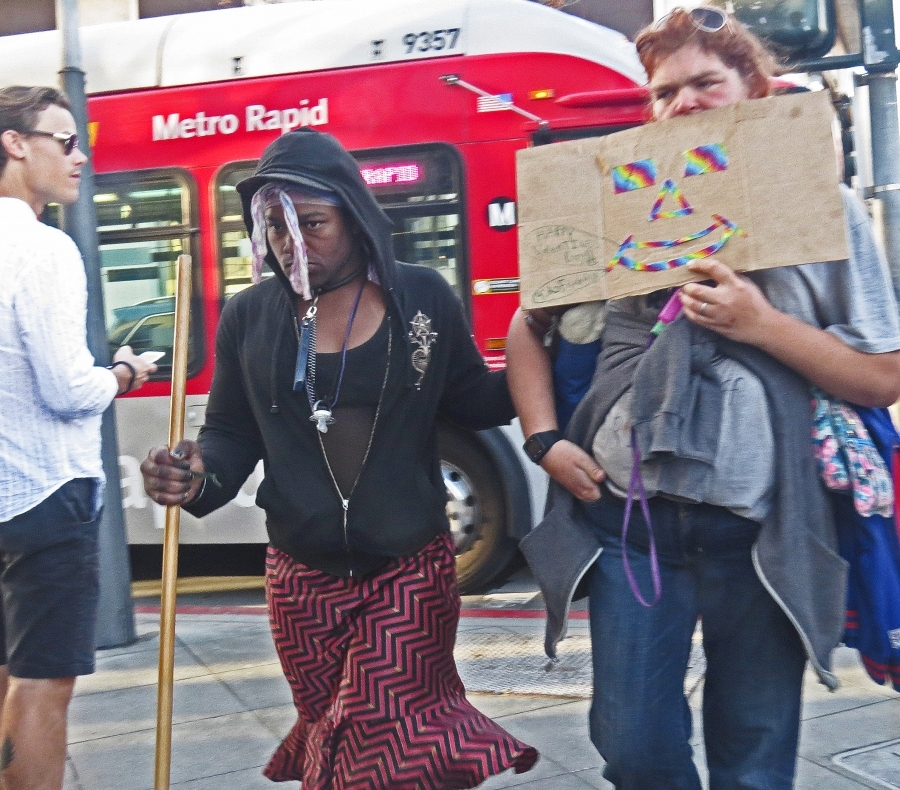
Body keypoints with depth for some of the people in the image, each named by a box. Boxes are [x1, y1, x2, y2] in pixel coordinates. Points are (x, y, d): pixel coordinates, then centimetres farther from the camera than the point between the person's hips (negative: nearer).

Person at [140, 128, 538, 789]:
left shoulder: (423, 297, -1)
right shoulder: (249, 318, 1)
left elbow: (474, 403, 7)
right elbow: (232, 435, 7)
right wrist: (197, 479, -15)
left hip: (411, 571, -2)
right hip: (303, 580, 2)